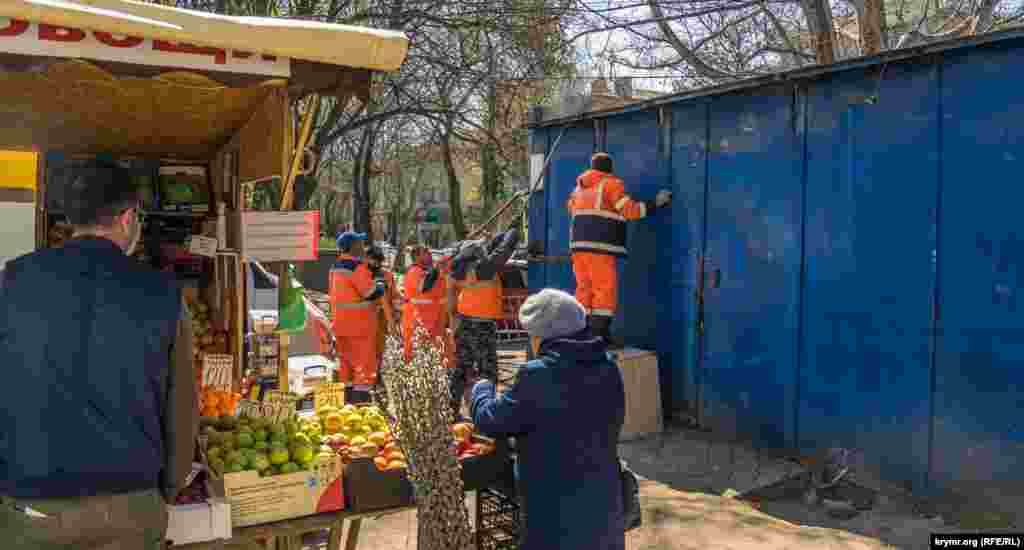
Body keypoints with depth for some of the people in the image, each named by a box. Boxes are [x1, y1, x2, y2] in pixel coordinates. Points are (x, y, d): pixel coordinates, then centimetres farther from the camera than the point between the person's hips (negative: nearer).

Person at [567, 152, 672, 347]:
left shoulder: (580, 187, 22)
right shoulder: (611, 184, -1)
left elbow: (571, 208, 29)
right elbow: (630, 210, -7)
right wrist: (656, 203, 1)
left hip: (579, 243, 8)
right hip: (599, 246, -8)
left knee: (585, 288, 9)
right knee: (606, 288, -6)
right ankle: (601, 333, -11)